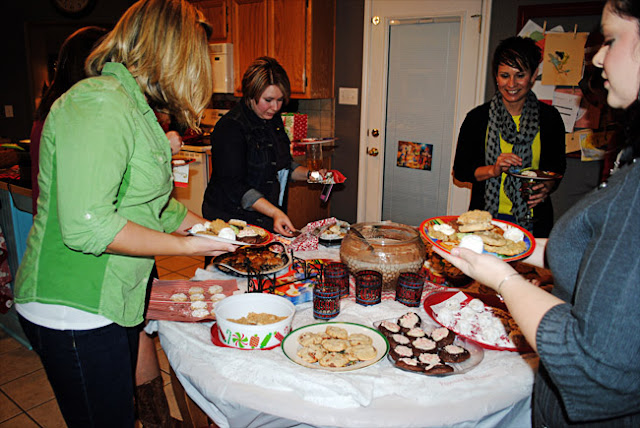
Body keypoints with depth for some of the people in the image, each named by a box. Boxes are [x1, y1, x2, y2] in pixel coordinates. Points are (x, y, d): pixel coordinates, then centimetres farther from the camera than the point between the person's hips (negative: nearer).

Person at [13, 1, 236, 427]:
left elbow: (152, 206, 17)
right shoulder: (99, 103, -20)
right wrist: (183, 245, -18)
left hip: (114, 303, 9)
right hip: (74, 313, -9)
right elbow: (87, 226, -27)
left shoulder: (133, 107, 12)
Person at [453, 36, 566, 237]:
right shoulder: (478, 117, -3)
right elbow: (460, 170, -1)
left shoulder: (549, 117, 1)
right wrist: (493, 170, -18)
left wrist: (547, 187, -10)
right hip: (486, 217, -1)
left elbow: (558, 166, 11)